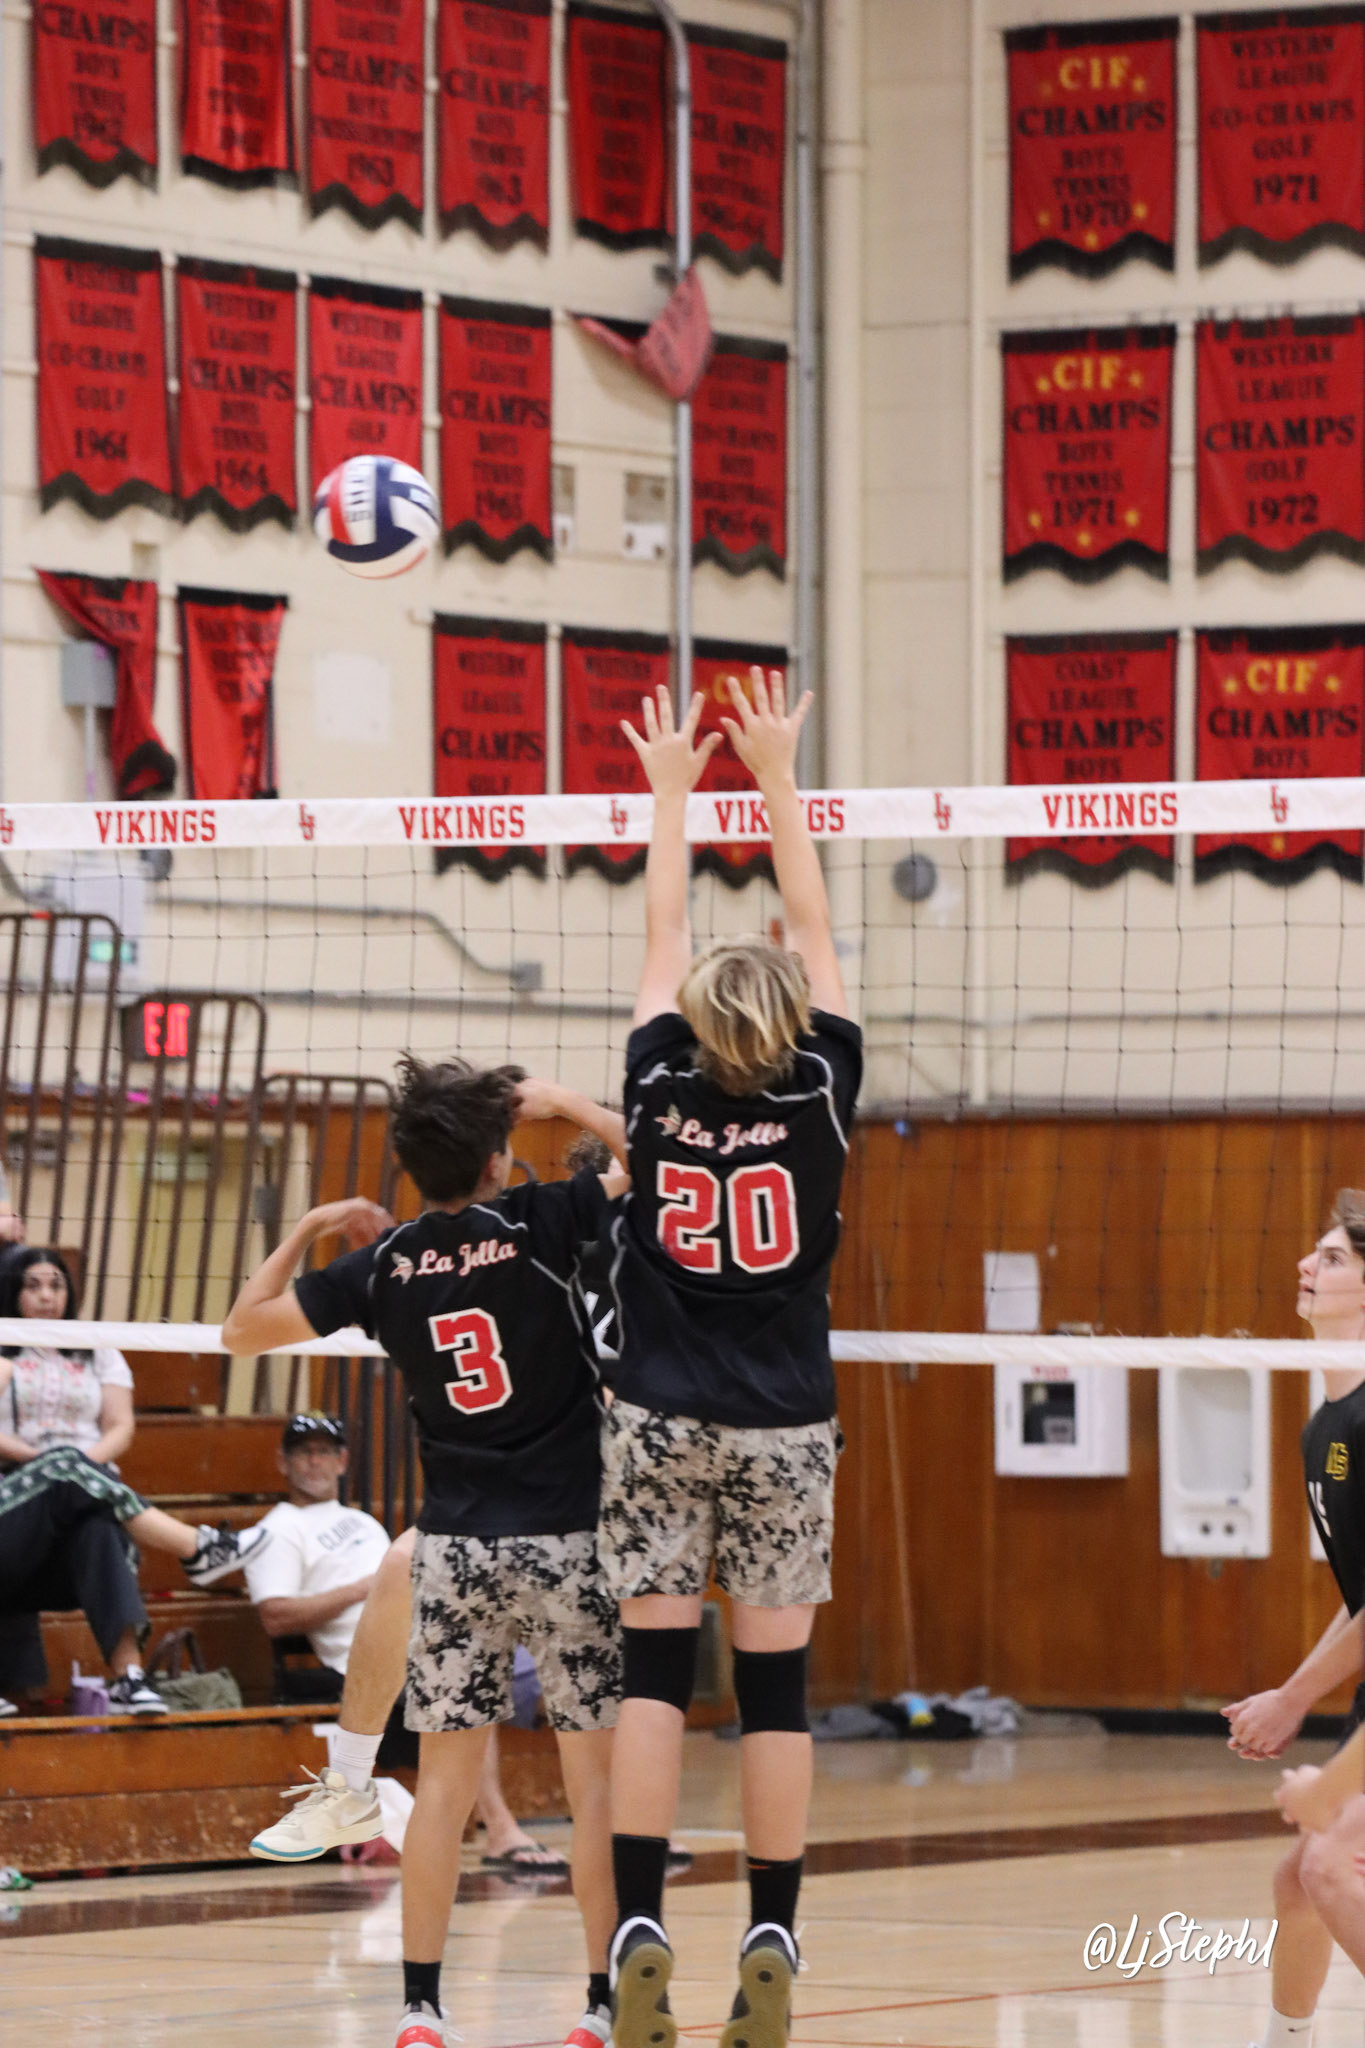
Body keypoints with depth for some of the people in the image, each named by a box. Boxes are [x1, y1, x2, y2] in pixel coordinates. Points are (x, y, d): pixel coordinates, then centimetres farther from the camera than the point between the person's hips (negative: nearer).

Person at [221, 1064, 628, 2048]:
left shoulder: (384, 1264, 1)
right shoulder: (540, 1223, -9)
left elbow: (244, 1328, 11)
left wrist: (309, 1228, 18)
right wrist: (571, 1104, 1)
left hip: (454, 1548, 3)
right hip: (568, 1540, -3)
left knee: (446, 1777, 6)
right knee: (598, 1775, 3)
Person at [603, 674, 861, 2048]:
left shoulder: (660, 1092, -3)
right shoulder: (818, 1099, -4)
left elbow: (663, 937, 8)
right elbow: (811, 932, 3)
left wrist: (672, 789, 17)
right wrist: (776, 778, 8)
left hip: (660, 1422, 0)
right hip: (785, 1430, 0)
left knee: (653, 1674, -1)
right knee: (774, 1686, 2)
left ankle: (638, 1929, -11)